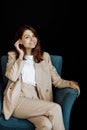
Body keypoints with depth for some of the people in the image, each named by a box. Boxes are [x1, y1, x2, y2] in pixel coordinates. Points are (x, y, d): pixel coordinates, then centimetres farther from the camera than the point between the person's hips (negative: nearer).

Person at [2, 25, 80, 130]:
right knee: (55, 108, -27)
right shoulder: (13, 55, 13)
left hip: (36, 101, 2)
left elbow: (56, 80, 11)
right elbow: (12, 77, -6)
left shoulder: (44, 56, 18)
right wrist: (21, 55, 0)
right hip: (17, 100, -2)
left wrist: (70, 83, -9)